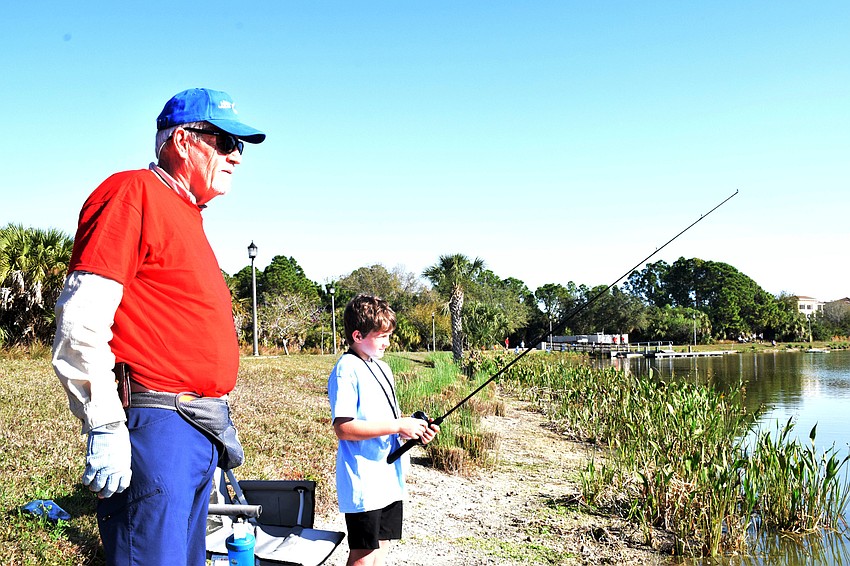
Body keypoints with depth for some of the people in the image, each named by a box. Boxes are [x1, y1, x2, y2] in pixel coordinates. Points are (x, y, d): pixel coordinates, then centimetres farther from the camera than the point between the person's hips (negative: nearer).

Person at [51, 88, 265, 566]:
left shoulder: (188, 217, 20)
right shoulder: (133, 192, -8)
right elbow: (81, 319, -17)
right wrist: (106, 427, -20)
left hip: (202, 431, 10)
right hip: (155, 424, -10)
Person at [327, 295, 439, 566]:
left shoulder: (383, 368, 13)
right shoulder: (346, 369, -15)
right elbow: (343, 428, -23)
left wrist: (414, 429, 1)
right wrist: (399, 426, -22)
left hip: (389, 476, 9)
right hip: (363, 481, -9)